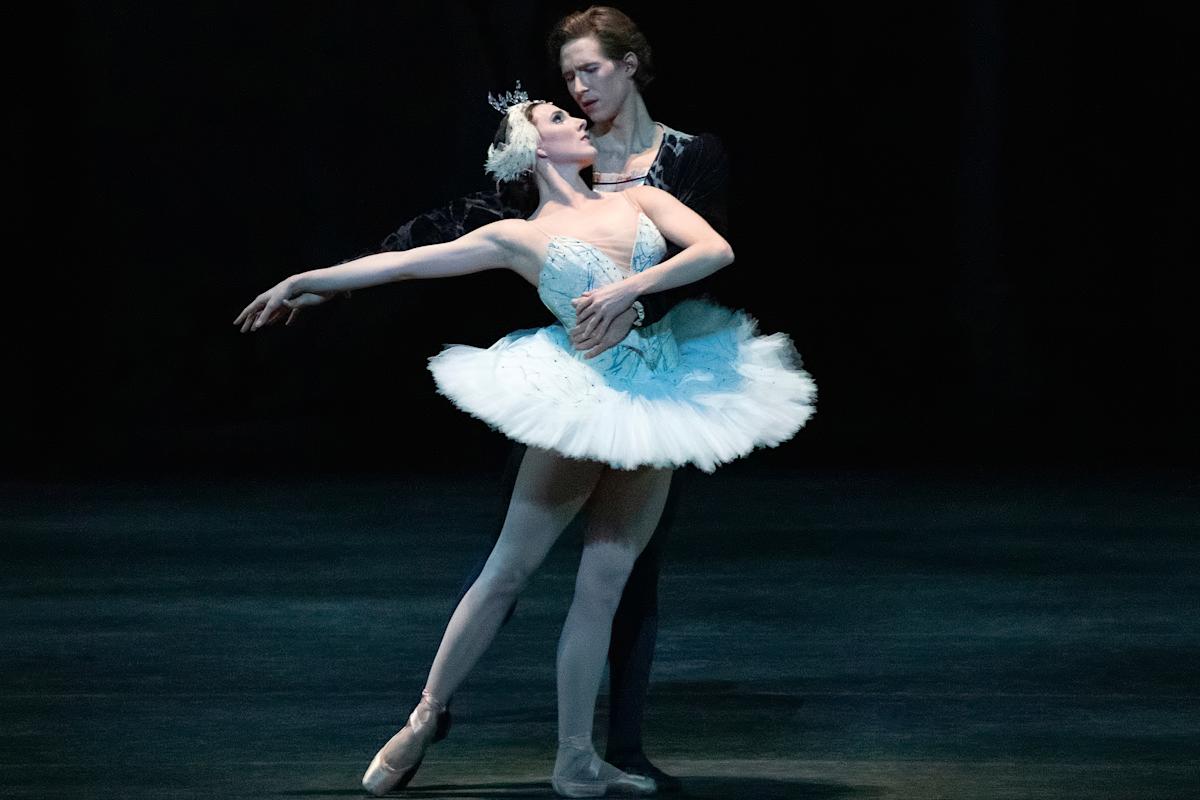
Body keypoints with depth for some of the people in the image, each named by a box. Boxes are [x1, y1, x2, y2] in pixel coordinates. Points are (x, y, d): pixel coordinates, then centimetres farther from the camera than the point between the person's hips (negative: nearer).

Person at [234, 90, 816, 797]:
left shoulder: (641, 202, 11)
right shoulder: (522, 236, 3)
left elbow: (716, 249, -3)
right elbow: (404, 261, 6)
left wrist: (632, 286, -15)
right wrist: (308, 282, 10)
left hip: (658, 404, 3)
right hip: (583, 401, -3)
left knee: (603, 585, 3)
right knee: (509, 571, 0)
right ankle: (427, 718, 12)